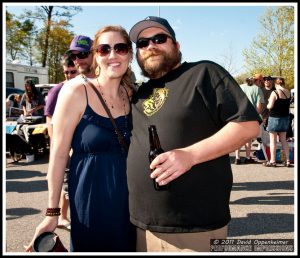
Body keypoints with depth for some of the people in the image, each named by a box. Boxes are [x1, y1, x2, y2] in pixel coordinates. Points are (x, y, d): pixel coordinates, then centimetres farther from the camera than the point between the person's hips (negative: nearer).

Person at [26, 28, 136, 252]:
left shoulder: (131, 95, 3)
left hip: (130, 198, 5)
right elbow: (59, 154, -10)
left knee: (127, 247, 18)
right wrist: (52, 212, -8)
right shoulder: (77, 91, -11)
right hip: (91, 198, -4)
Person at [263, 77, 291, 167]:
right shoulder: (288, 92, 4)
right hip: (285, 118, 6)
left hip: (275, 118, -6)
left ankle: (272, 161, 4)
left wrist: (267, 105, 1)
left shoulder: (275, 93, -15)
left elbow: (270, 106, -20)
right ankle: (287, 161, 16)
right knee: (284, 140, 14)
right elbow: (287, 104, 12)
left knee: (273, 141, 2)